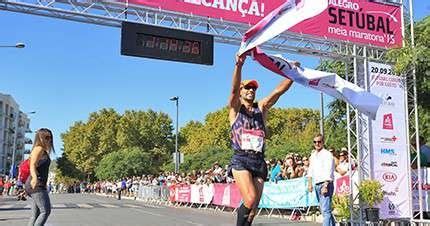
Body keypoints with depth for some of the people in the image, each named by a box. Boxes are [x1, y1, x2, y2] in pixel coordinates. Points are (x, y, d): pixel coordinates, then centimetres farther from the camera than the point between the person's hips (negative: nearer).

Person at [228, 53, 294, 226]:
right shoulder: (235, 108, 7)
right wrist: (239, 65, -29)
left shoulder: (262, 108, 16)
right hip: (241, 160, -4)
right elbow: (233, 89, -12)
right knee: (250, 200, -22)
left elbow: (279, 90, 5)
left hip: (259, 161, 4)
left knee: (253, 208, 4)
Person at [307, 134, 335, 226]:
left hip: (325, 184, -8)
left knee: (325, 210, -13)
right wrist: (309, 183, 11)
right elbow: (310, 170, 20)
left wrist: (325, 186, -22)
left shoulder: (327, 154, -8)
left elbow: (329, 172, -16)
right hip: (316, 184, 8)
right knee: (323, 209, 14)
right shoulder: (313, 155, 15)